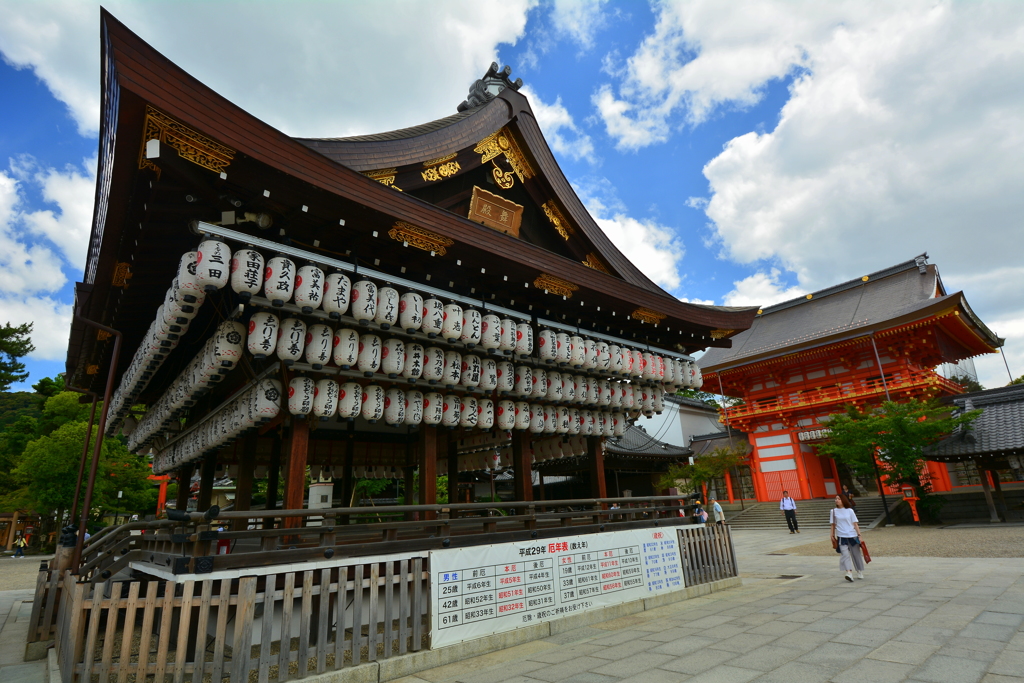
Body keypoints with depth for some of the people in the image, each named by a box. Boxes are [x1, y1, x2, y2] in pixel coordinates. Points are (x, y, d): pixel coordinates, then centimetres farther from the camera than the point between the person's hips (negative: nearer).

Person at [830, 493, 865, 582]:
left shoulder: (849, 510, -2)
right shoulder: (833, 511, 2)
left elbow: (855, 524, 0)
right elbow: (833, 525, 7)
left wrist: (859, 535, -6)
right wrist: (833, 536, 5)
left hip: (852, 535, 0)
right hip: (841, 537, 0)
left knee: (856, 554, 11)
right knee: (845, 554, -12)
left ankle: (860, 572, 30)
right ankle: (849, 573, -19)